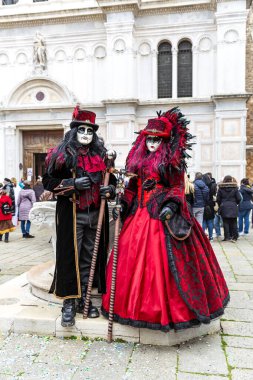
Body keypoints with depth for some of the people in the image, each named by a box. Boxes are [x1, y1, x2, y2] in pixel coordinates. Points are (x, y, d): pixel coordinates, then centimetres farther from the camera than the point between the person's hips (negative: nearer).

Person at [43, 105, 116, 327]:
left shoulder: (101, 155, 11)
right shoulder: (63, 154, -2)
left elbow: (110, 180, 20)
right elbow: (48, 181, -2)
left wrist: (110, 190, -3)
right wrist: (72, 184, -15)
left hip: (95, 215, 4)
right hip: (71, 214, -4)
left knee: (89, 258, 10)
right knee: (70, 257, -1)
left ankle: (83, 299, 24)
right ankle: (69, 303, 12)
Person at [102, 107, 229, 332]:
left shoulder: (172, 160, -1)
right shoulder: (137, 159, 14)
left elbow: (178, 187, -5)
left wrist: (171, 206, -21)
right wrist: (122, 204, 6)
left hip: (162, 215, -5)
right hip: (139, 213, 6)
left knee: (162, 260, -5)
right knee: (133, 259, 6)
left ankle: (167, 306, 9)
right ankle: (136, 303, 21)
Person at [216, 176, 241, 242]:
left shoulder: (221, 188, -2)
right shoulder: (235, 188, -2)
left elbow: (218, 199, 0)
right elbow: (239, 198, -2)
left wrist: (220, 205, 15)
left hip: (224, 207, 0)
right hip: (233, 208, 0)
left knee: (226, 223, 4)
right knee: (233, 223, 8)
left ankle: (227, 237, 4)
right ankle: (234, 237, 10)